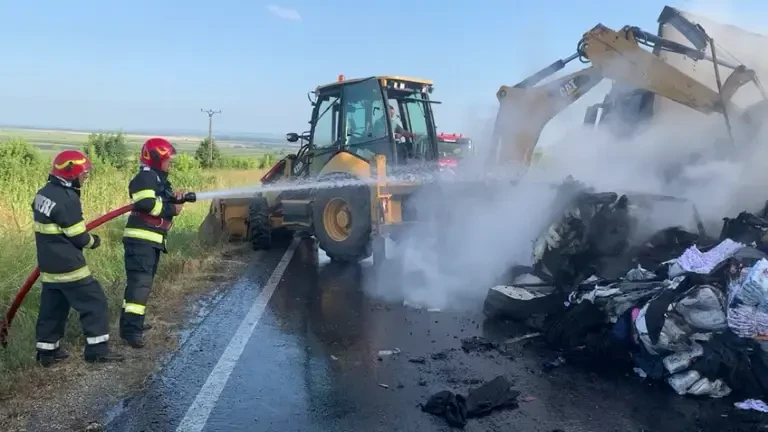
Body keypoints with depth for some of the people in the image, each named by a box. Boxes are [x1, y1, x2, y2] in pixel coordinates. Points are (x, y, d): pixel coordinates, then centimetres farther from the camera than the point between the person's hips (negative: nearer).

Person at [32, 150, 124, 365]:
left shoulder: (43, 193, 8)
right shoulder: (68, 198, -20)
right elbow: (78, 238, -16)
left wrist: (85, 236, 13)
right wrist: (93, 241, 4)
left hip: (49, 264, 9)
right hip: (67, 266, -9)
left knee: (52, 307, 17)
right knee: (94, 302, 0)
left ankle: (47, 351, 25)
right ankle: (97, 349, 4)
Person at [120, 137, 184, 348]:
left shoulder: (159, 179, 21)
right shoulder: (145, 178, -12)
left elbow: (161, 202, 22)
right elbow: (147, 204, -25)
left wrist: (174, 197, 2)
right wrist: (172, 209, -13)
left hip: (152, 240, 11)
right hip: (141, 238, -11)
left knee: (144, 282, 16)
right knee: (140, 282, -15)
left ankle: (131, 323, 25)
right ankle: (131, 329, -17)